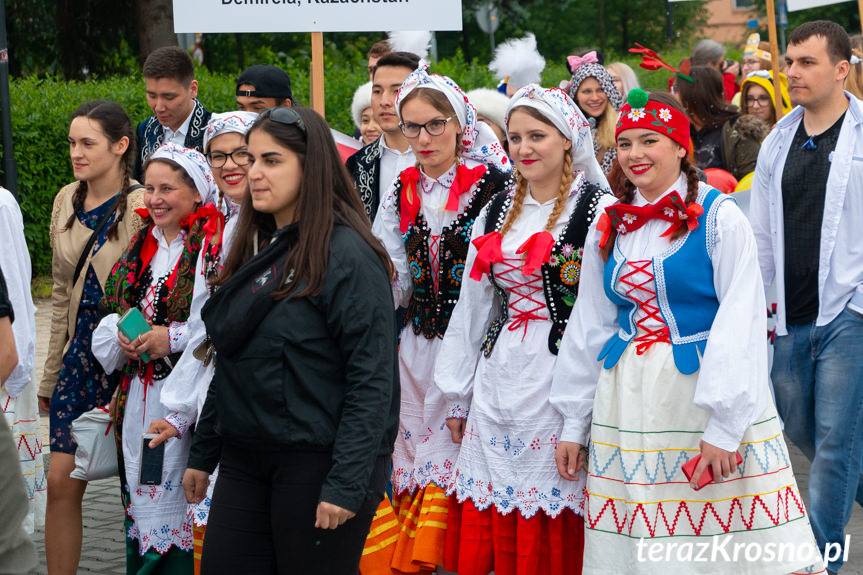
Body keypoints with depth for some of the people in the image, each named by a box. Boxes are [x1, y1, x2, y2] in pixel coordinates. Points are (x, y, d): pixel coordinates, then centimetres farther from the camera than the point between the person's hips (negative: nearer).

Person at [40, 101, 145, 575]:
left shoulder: (140, 207, -13)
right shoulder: (67, 201, 7)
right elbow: (61, 292, 14)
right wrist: (52, 372, 15)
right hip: (81, 353, 6)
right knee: (62, 482, 2)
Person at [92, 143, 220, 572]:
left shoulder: (215, 245, -8)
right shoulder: (141, 247, 16)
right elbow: (110, 316, 23)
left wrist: (175, 337, -18)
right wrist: (119, 336, 2)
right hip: (137, 399, 7)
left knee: (178, 502, -6)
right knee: (141, 500, 9)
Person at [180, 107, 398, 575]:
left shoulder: (347, 255, -13)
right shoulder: (255, 251, 12)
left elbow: (372, 380, -18)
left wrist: (346, 484, -22)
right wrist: (202, 454, 17)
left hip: (317, 462, -7)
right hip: (243, 461, 7)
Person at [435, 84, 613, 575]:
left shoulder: (597, 210, -5)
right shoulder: (496, 212, 14)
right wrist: (458, 397, 18)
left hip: (560, 382, -6)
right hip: (496, 384, 6)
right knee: (487, 531, 6)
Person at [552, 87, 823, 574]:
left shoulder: (718, 217, -7)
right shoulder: (609, 227, 10)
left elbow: (741, 325, -12)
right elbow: (589, 328, 14)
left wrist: (724, 427, -18)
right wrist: (574, 424, 13)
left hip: (704, 391, -5)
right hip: (629, 402, 5)